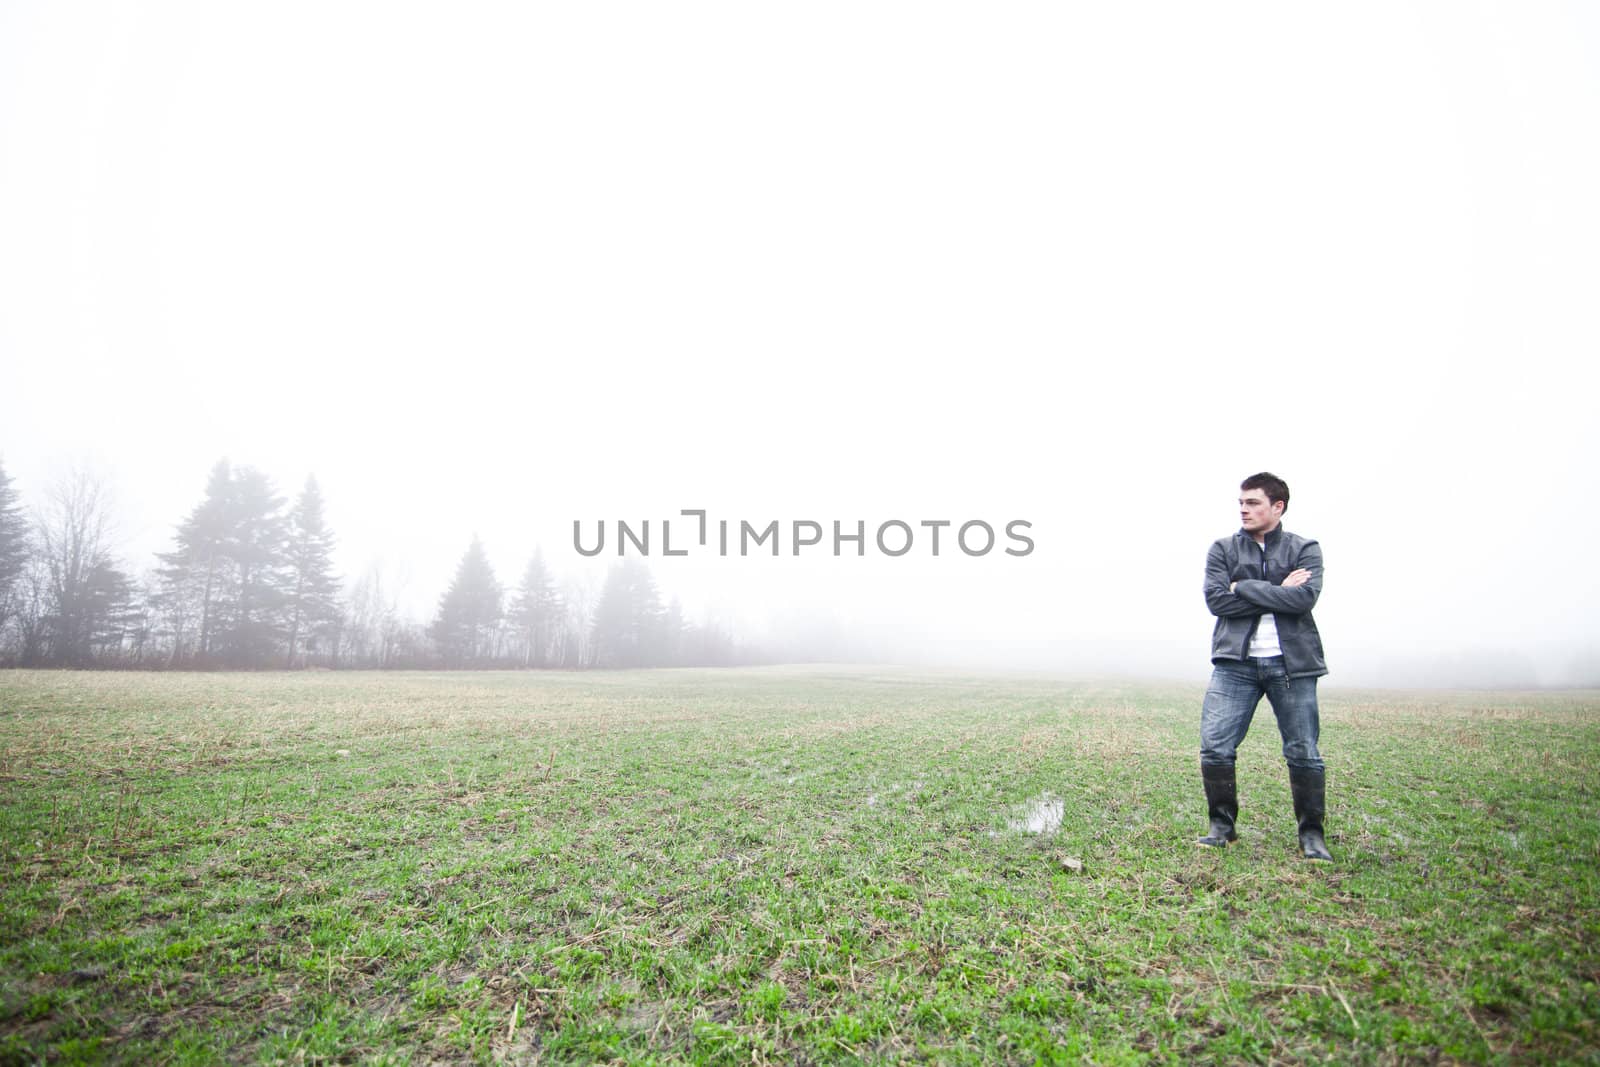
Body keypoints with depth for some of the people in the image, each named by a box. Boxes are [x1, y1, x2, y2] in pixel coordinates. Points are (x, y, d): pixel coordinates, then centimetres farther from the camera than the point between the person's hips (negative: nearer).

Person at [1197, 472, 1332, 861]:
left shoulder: (1305, 549, 5)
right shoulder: (1223, 549, 8)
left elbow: (1305, 598, -13)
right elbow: (1216, 600, -6)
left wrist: (1244, 587, -10)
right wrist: (1278, 593, -9)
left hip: (1291, 664, -1)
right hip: (1235, 662, 1)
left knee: (1304, 753, 4)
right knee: (1214, 748, -5)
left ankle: (1311, 834, 21)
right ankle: (1222, 825, 13)